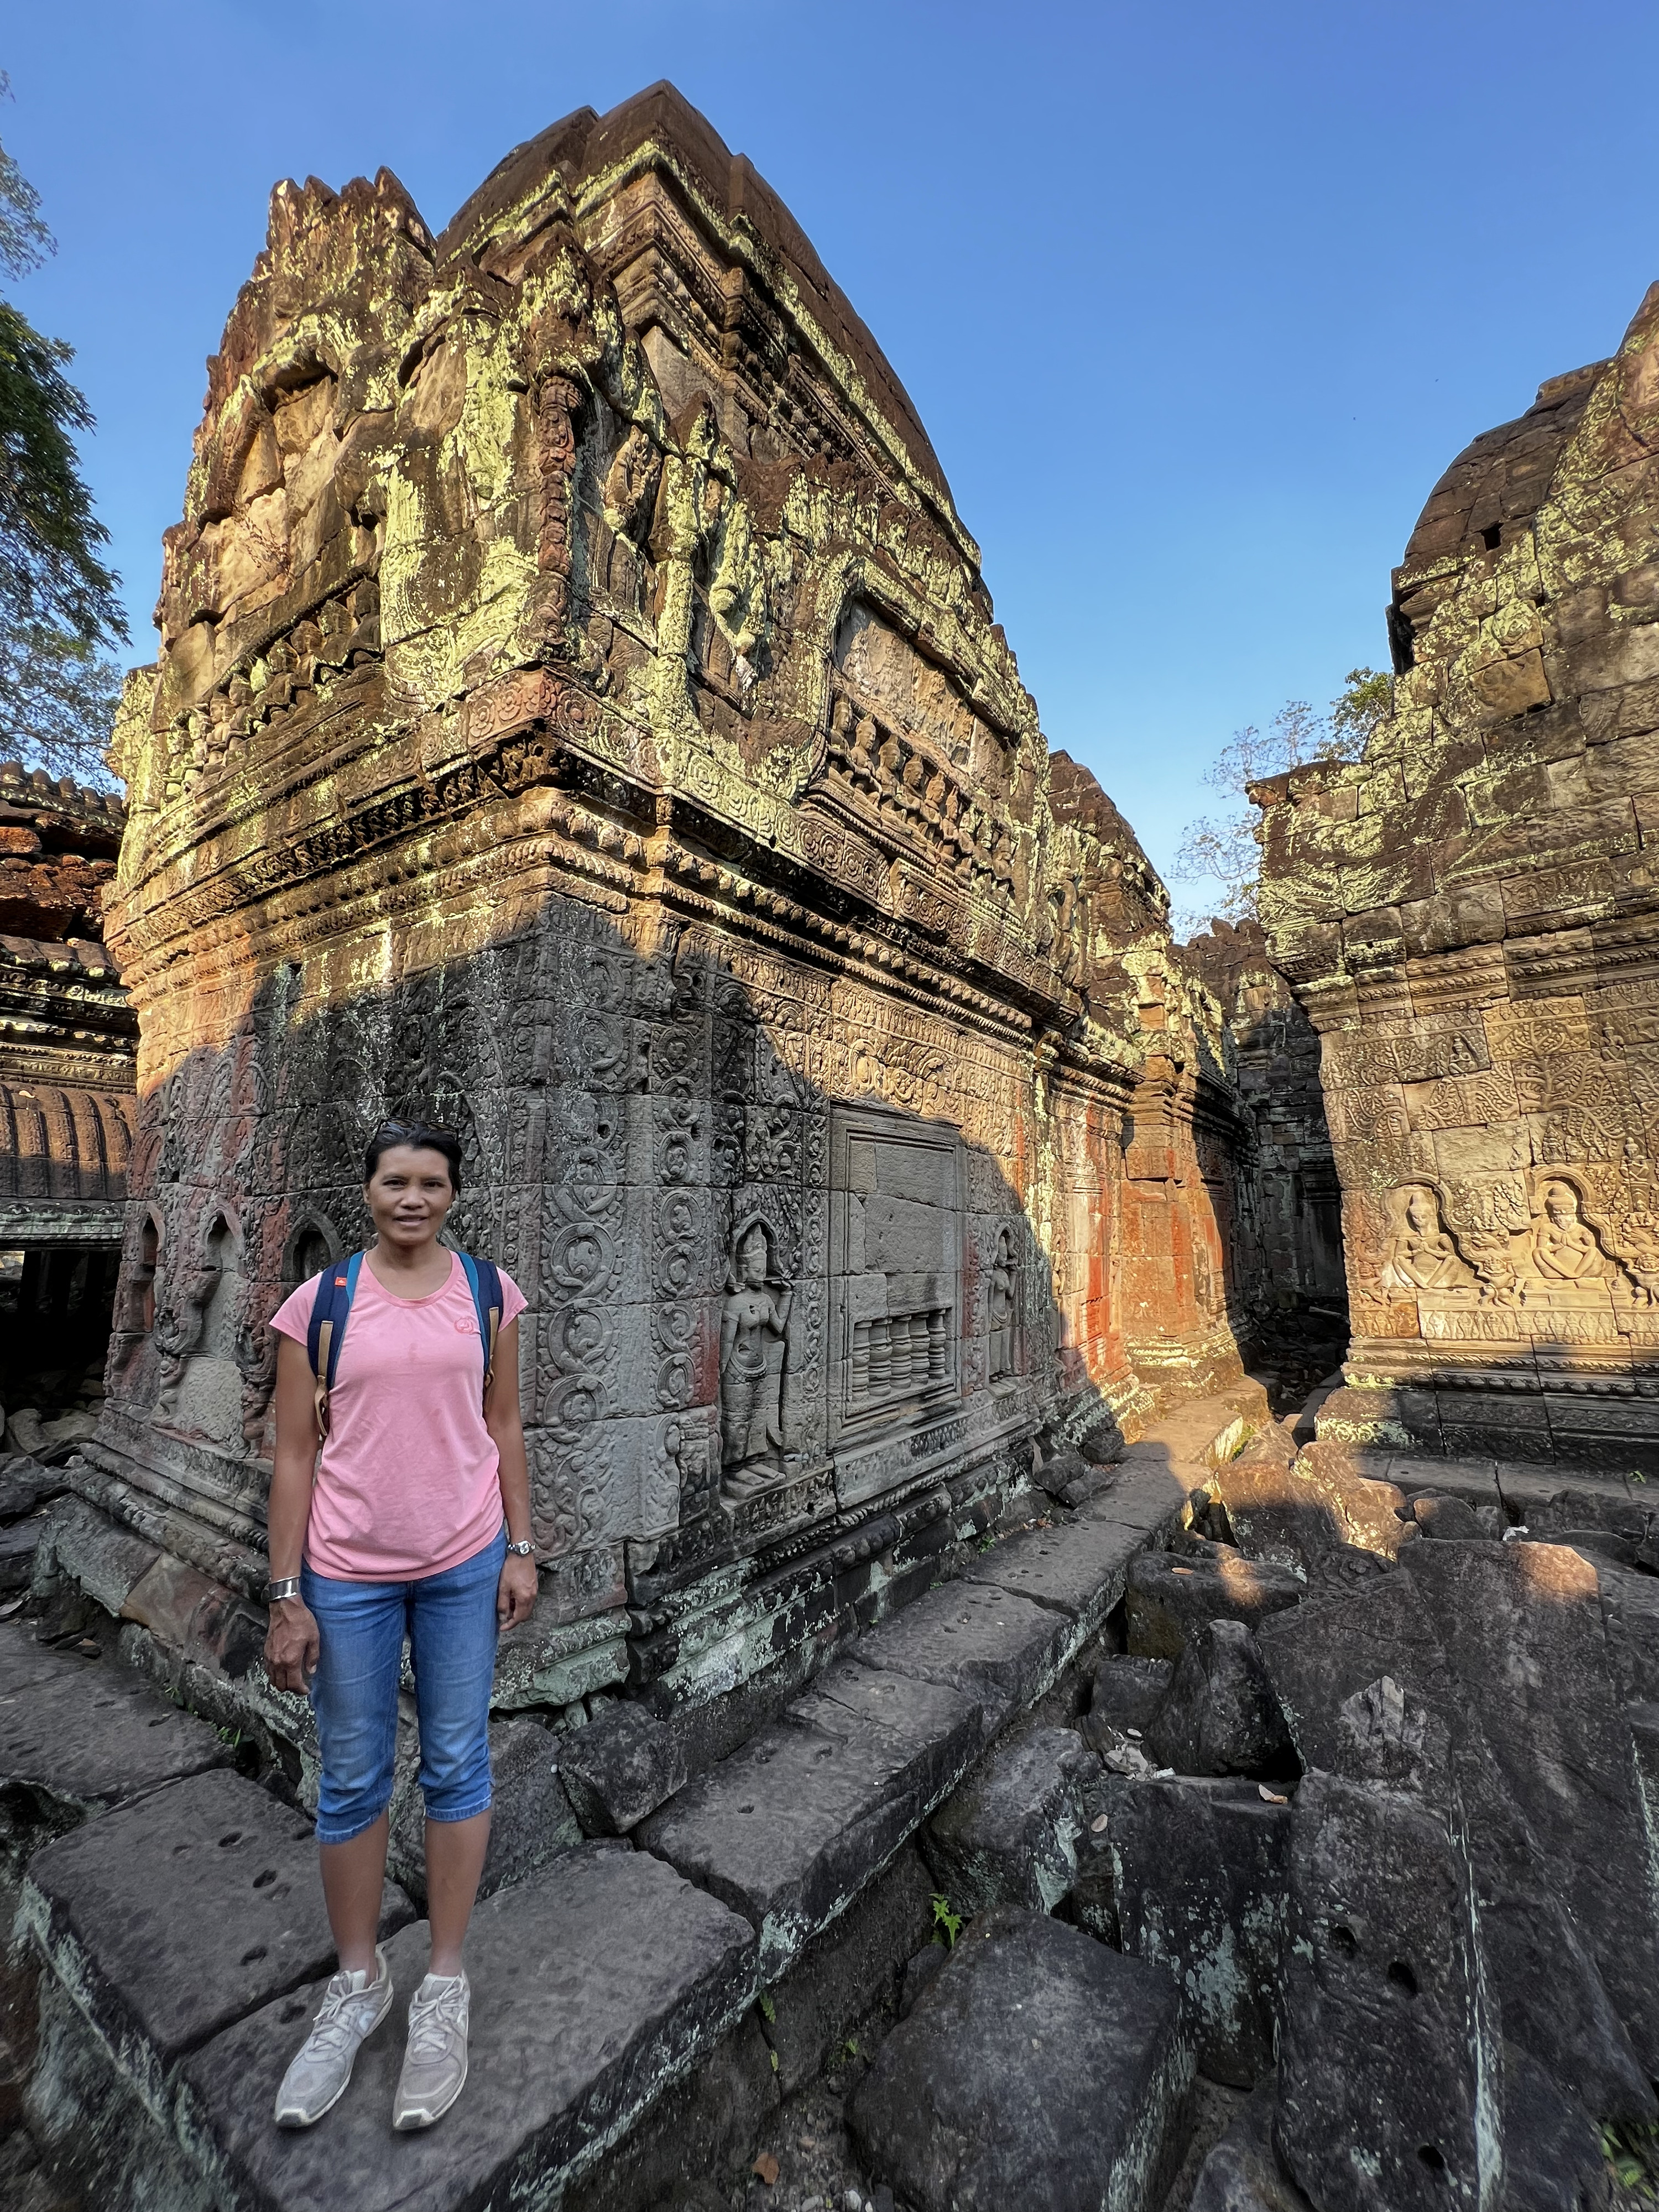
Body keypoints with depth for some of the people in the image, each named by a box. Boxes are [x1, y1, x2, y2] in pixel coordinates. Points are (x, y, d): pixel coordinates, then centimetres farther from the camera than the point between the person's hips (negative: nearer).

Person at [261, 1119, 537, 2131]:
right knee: (352, 1781, 16)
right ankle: (359, 1982, 41)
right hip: (348, 1573, 0)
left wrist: (521, 1548, 0)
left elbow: (504, 1426, 2)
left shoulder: (486, 1292, -4)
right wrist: (288, 1595, -3)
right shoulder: (319, 1302, -6)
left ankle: (446, 1989, 35)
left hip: (464, 1563, 1)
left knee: (457, 1768, 13)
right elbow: (295, 1455, -2)